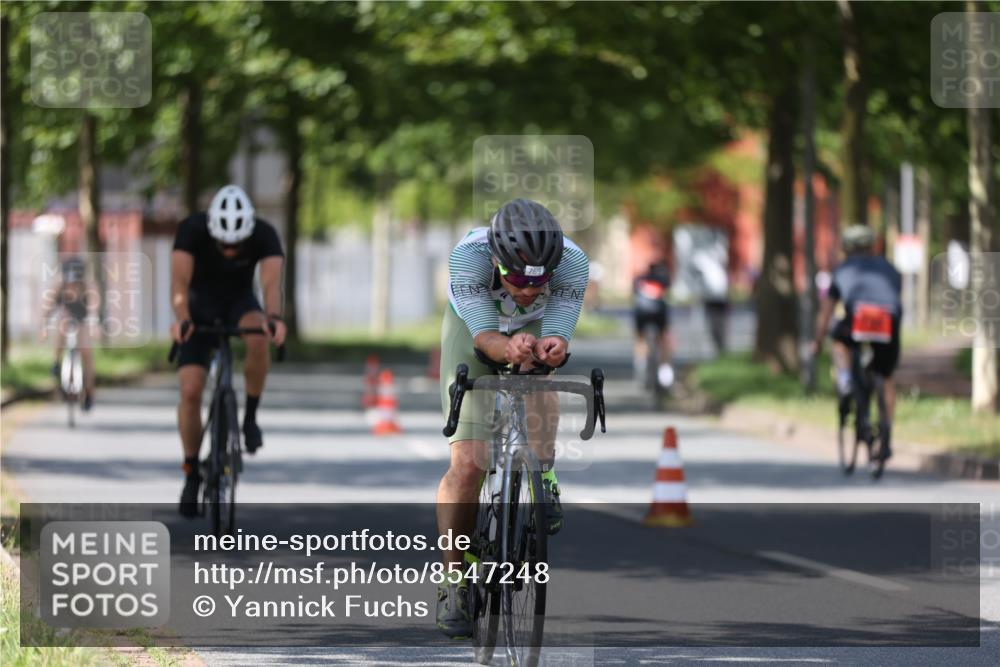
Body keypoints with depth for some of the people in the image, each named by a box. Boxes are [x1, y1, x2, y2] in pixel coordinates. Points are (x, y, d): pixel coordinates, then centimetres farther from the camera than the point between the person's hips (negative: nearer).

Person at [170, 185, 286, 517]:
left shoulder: (264, 235, -27)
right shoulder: (192, 229, -28)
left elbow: (271, 281, -40)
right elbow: (179, 280, -39)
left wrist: (273, 317, -60)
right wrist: (181, 318, -58)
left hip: (239, 303, 0)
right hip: (200, 306, 0)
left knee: (259, 338, -36)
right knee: (190, 390, -14)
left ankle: (250, 417, -17)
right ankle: (192, 473, 2)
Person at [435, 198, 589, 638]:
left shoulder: (571, 262, -36)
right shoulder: (468, 257, -40)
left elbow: (558, 338, -38)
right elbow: (484, 336, -44)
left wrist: (551, 349, -62)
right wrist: (509, 348, -66)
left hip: (536, 327, 3)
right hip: (473, 328, -3)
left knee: (540, 367, -33)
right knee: (468, 464, -13)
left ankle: (542, 479, -14)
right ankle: (452, 583, 0)